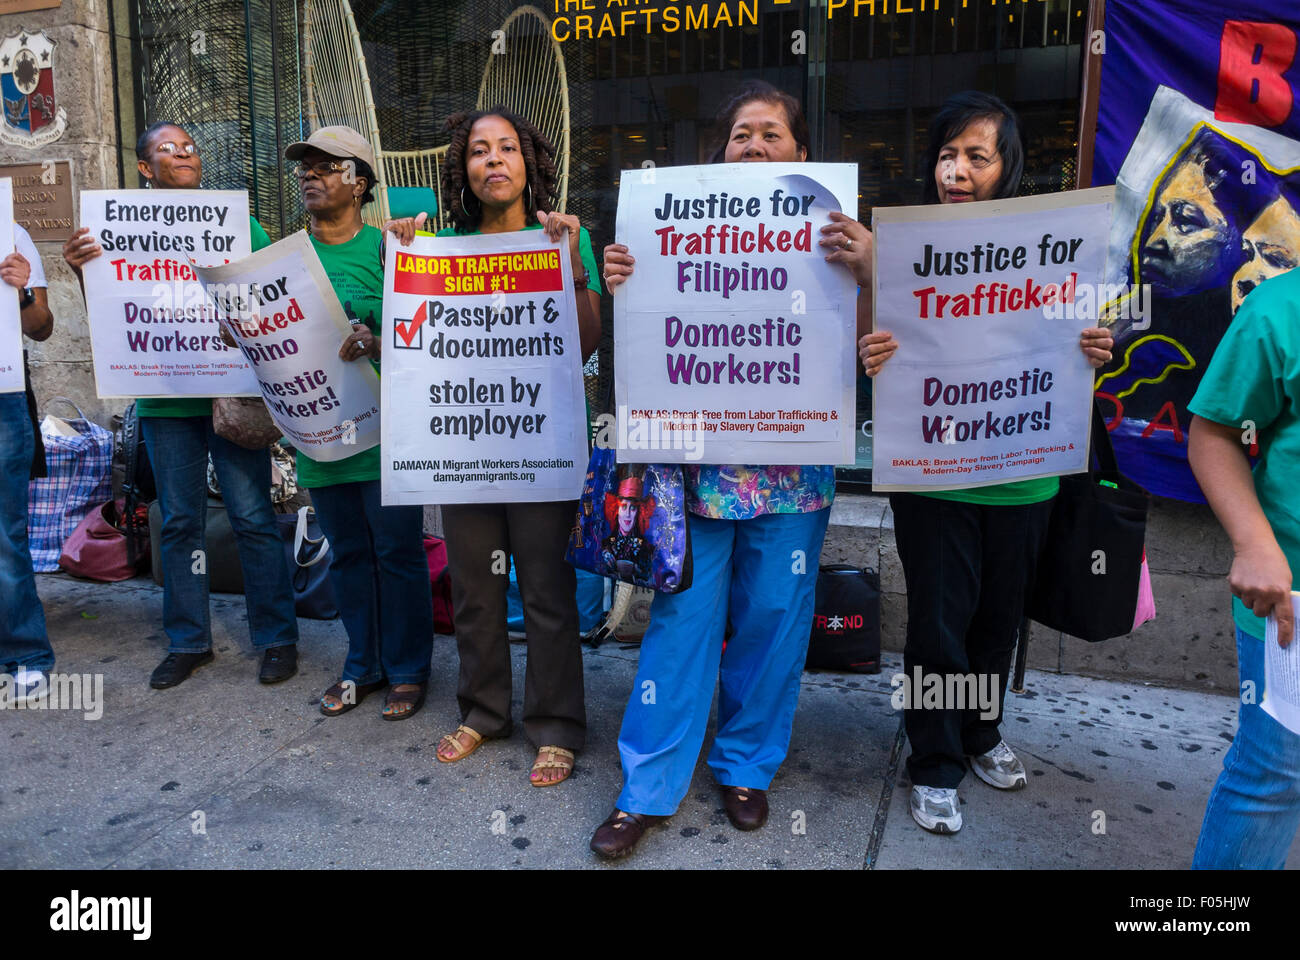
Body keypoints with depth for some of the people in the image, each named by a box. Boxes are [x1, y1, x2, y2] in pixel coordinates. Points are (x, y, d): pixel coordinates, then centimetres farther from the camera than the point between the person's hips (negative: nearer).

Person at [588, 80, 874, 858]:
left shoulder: (828, 234, 4)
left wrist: (867, 272, -21)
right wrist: (619, 287, -12)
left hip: (793, 466, 0)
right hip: (699, 462, 0)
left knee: (772, 619, 9)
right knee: (681, 616, 2)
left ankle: (748, 765, 31)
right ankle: (650, 787, 15)